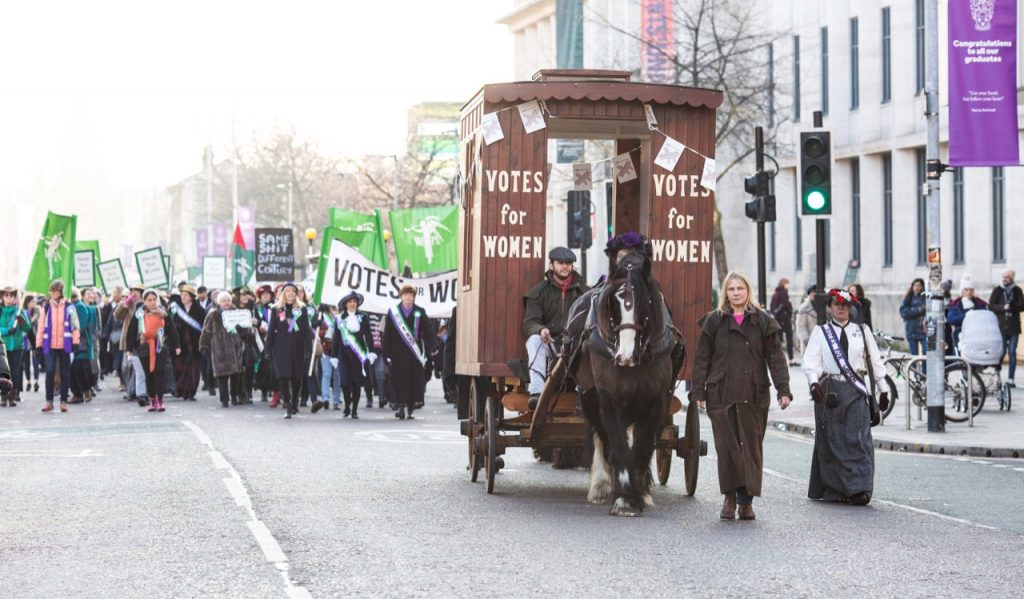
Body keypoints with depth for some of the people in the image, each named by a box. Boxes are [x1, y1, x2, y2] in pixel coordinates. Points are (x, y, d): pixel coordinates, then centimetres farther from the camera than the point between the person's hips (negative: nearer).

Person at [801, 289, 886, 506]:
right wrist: (814, 383, -20)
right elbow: (811, 360, -3)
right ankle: (833, 489, 11)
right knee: (831, 439, 2)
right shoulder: (820, 332, 8)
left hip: (856, 390, 0)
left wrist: (883, 390, 13)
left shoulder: (862, 331, 12)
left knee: (858, 438, -10)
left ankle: (860, 489, -15)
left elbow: (875, 360, 15)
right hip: (830, 390, 0)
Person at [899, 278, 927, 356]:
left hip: (924, 331, -2)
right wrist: (917, 310, -11)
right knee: (914, 355, 6)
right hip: (912, 331, 3)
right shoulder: (908, 299, 10)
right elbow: (903, 312, -3)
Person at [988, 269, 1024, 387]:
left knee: (1012, 353, 0)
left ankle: (1010, 378, 3)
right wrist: (1003, 307, -18)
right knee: (1002, 352, -6)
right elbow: (991, 306, -3)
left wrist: (1011, 306, -19)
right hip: (1001, 326, -1)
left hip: (1014, 327, 1)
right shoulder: (997, 291, 4)